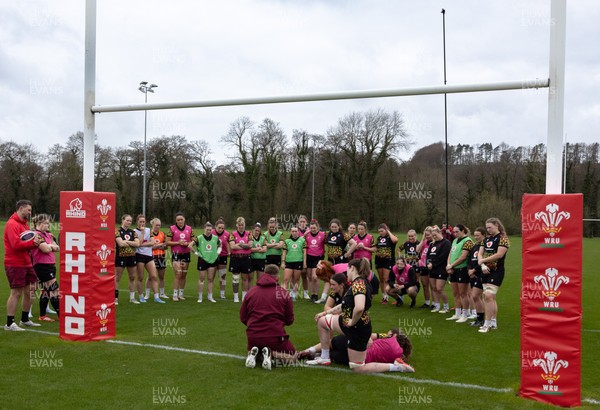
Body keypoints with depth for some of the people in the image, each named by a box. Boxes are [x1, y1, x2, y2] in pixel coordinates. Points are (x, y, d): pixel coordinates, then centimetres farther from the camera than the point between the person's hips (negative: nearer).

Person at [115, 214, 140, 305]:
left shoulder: (133, 232, 10)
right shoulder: (117, 231, -4)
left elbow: (137, 243, -3)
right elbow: (121, 243, -17)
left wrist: (126, 241, -12)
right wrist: (132, 243, -6)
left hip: (131, 257, 5)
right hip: (121, 257, -5)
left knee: (132, 278, 9)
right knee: (117, 278, 1)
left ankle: (132, 297, 18)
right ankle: (115, 298, 7)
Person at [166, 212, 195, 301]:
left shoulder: (189, 229, 6)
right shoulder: (172, 229, -2)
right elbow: (167, 242, -6)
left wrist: (187, 243, -9)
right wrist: (178, 242, -16)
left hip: (186, 254, 4)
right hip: (176, 254, -3)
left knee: (184, 275, 8)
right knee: (178, 274, -12)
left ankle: (181, 294, 18)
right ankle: (175, 295, -4)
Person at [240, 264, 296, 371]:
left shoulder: (250, 292, 3)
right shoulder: (283, 293, -3)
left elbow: (243, 318, 8)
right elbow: (289, 320, 2)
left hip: (253, 336, 4)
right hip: (275, 336, -3)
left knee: (251, 352, 36)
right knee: (292, 355, 19)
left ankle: (253, 354, -1)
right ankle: (271, 353, -9)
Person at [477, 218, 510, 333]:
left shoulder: (502, 238, -7)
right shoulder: (486, 239, 15)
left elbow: (499, 255, -18)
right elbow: (480, 253, 9)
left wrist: (482, 260, -11)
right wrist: (483, 265, -11)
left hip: (496, 272, -8)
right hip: (486, 271, 8)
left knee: (488, 296, -15)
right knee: (491, 298, 13)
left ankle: (487, 324, -11)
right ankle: (493, 322, 22)